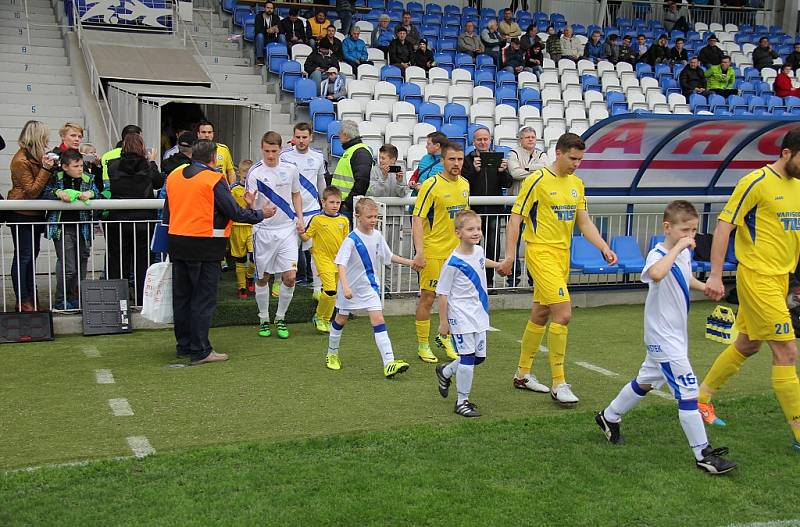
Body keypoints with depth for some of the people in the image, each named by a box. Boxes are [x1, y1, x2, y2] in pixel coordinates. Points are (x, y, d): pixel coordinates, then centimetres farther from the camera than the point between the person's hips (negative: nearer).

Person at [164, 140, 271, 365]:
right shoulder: (214, 180, -11)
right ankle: (200, 351, 2)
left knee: (181, 296, 14)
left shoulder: (173, 176, 8)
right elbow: (235, 213, -11)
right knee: (204, 299, 0)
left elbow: (167, 214, 15)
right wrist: (261, 214, 5)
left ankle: (183, 346, 23)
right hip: (205, 246, -6)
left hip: (176, 243, 7)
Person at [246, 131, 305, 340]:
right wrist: (250, 204, -37)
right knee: (262, 277, 8)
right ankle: (264, 319, 26)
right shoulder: (255, 172, -8)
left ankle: (281, 318, 13)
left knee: (290, 276, -6)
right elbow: (250, 205, -13)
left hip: (287, 229, 2)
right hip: (263, 230, -2)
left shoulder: (291, 170, 2)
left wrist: (300, 218, 5)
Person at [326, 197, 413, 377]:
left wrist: (410, 262, 8)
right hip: (350, 287, -4)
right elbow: (341, 264, -25)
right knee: (341, 319, 14)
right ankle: (332, 354, 37)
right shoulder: (352, 239, -20)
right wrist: (345, 286, -37)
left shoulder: (377, 236, -2)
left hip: (369, 286, 4)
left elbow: (389, 257, 13)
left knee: (378, 320, -8)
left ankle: (389, 364, -16)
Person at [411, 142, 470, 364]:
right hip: (433, 252, -6)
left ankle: (444, 336, 32)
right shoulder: (432, 185, -13)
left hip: (456, 251, 6)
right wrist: (419, 252, -22)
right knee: (427, 298, 2)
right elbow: (417, 219, -16)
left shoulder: (464, 184, 7)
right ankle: (423, 345, 15)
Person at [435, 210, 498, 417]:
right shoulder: (453, 263, -18)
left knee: (479, 356, 13)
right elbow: (442, 293, -13)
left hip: (479, 314, 8)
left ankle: (445, 372, 39)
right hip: (461, 316, -8)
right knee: (468, 358, -7)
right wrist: (443, 322, -11)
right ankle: (462, 401, 7)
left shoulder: (478, 251, 3)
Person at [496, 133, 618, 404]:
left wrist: (605, 248, 2)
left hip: (563, 254, 7)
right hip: (541, 252, -7)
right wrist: (510, 255, -16)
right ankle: (558, 384, -6)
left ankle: (523, 374, 27)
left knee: (540, 315, 14)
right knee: (563, 313, -15)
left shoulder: (576, 183, 11)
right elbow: (515, 218, -11)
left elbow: (584, 222, 15)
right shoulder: (537, 180, -11)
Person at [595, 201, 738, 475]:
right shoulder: (659, 254, -22)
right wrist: (677, 247, -39)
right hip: (663, 336, -10)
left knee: (646, 381, 22)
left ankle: (609, 418, 40)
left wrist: (705, 286, 12)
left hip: (675, 334, 10)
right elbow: (656, 273, -48)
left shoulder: (685, 253, 6)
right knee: (688, 391, -8)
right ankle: (703, 455, -1)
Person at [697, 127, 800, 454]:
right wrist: (715, 276, -19)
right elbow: (723, 226, -14)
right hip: (758, 277, -8)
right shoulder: (757, 182, -13)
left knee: (747, 346, 17)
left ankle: (701, 397, 34)